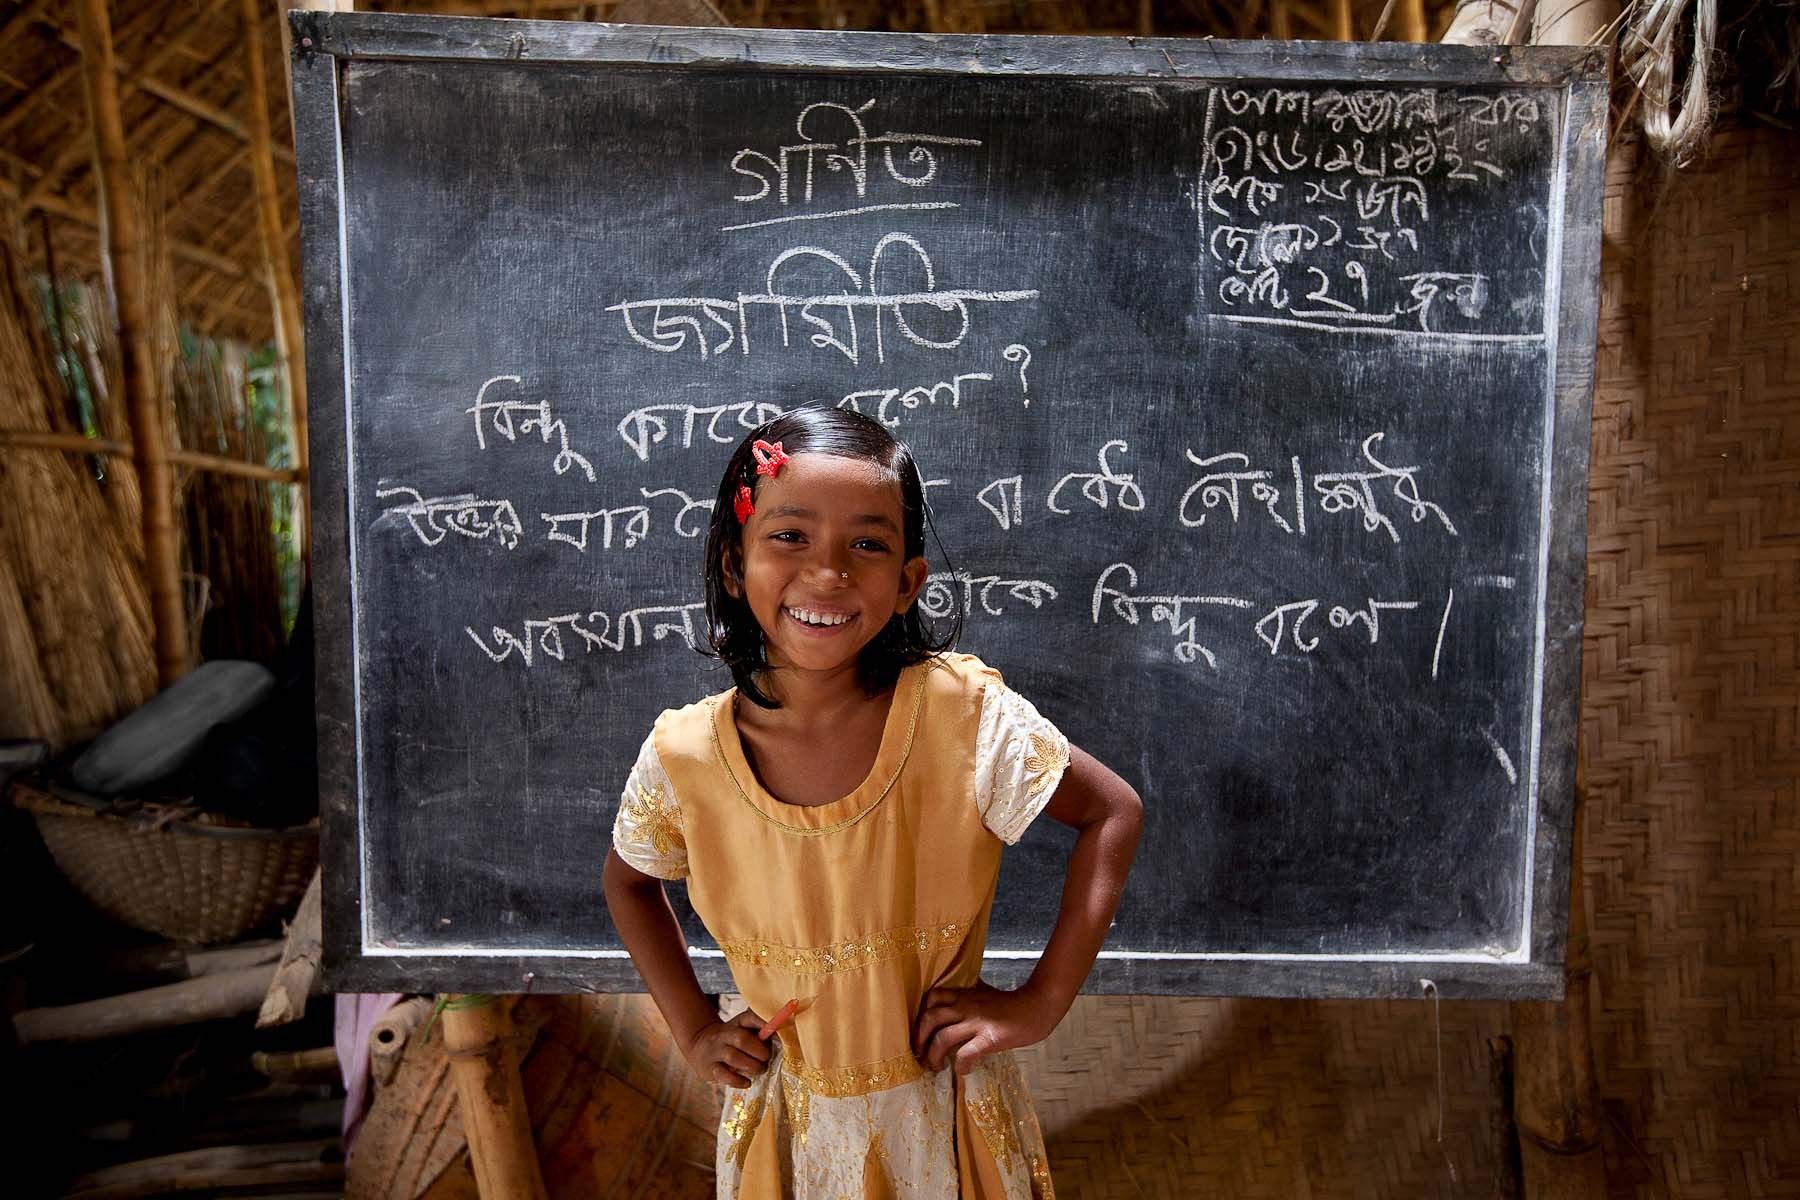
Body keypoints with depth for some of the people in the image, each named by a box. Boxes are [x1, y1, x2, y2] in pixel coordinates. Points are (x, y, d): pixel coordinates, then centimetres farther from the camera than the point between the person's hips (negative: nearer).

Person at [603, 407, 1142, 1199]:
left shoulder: (966, 714, -25)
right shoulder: (682, 757, -18)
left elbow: (1112, 815, -12)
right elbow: (629, 881, 4)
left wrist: (1041, 1003, -16)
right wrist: (693, 1029, -3)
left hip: (945, 1115, -1)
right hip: (788, 1128, 2)